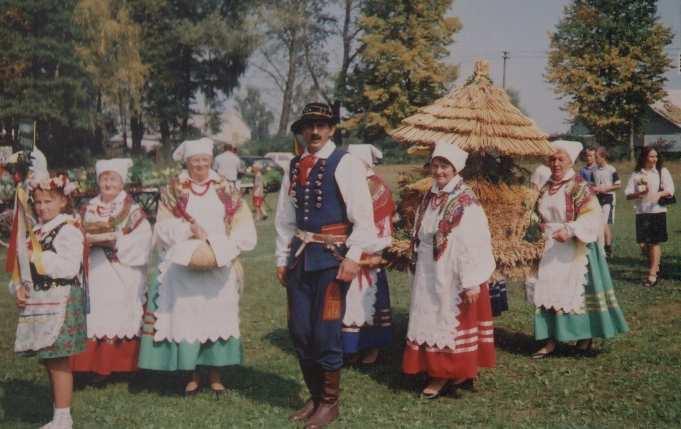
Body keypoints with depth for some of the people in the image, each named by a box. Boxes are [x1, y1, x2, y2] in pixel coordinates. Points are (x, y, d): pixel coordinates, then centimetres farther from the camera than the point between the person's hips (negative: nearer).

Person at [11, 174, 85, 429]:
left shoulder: (68, 230, -10)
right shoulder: (37, 231, 15)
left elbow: (69, 268, -20)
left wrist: (40, 256, -17)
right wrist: (19, 288, -2)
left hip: (60, 302, -8)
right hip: (37, 303, 8)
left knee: (58, 362, -5)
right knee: (49, 362, 13)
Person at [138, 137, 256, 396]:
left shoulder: (226, 189, 8)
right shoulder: (173, 191, 6)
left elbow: (243, 226, 2)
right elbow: (165, 226, -1)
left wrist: (218, 247, -11)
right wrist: (192, 232, -16)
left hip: (220, 266, 1)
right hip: (183, 266, -1)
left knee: (218, 315, 2)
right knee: (186, 316, -2)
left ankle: (215, 375, 11)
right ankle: (193, 375, 8)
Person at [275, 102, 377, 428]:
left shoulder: (345, 163, -6)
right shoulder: (295, 166, 11)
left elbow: (363, 215, -10)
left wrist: (353, 257, -16)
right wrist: (283, 258, 14)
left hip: (332, 255, -6)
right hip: (300, 255, 6)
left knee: (326, 332, -2)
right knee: (299, 331, 11)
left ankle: (330, 403, 16)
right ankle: (315, 397, 27)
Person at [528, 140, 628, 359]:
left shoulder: (579, 186, -9)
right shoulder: (546, 189, 11)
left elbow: (592, 215, -18)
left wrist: (570, 230, -27)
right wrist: (543, 230, 9)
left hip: (574, 247, -6)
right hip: (551, 248, 6)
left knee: (577, 290, -1)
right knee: (549, 292, 3)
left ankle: (586, 337, 14)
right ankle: (551, 340, 7)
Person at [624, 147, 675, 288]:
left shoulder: (662, 171, 3)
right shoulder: (636, 175, 6)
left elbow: (670, 190, -5)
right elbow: (628, 194, 4)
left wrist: (660, 194, -25)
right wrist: (639, 193, -16)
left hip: (658, 211, -2)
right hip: (641, 212, 2)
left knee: (655, 243, -3)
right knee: (643, 244, 3)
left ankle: (652, 275, 2)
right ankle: (655, 266, 27)